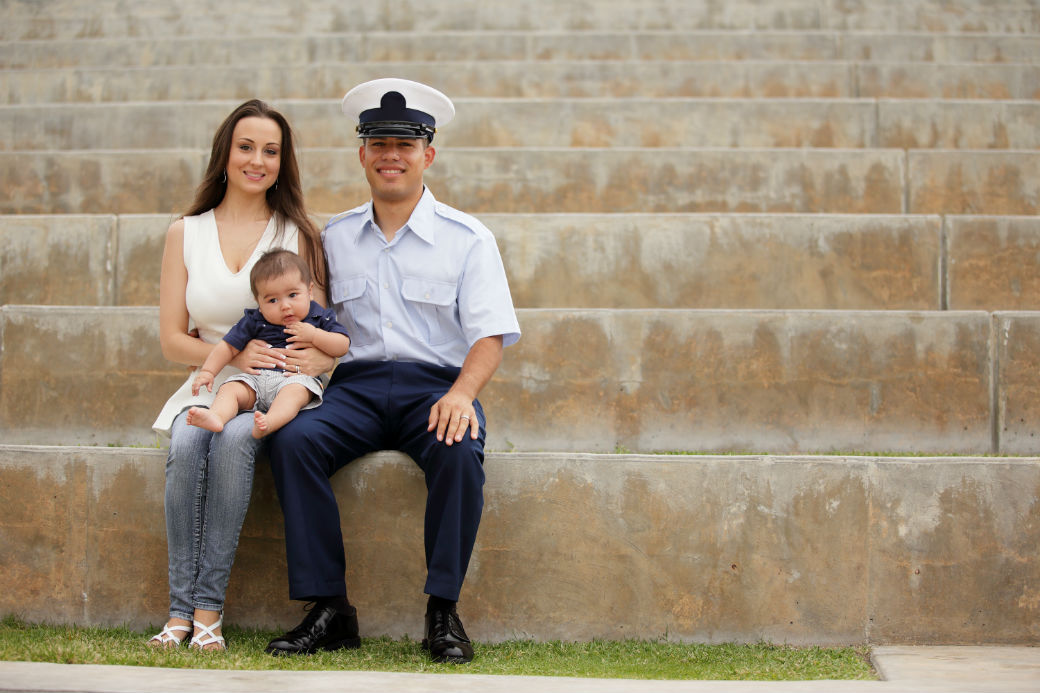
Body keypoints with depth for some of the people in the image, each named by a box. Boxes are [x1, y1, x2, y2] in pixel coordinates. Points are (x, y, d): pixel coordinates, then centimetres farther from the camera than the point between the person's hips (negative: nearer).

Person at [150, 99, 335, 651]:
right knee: (187, 443, -33)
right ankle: (180, 609, -29)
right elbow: (172, 340, 8)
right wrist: (234, 352, -11)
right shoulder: (185, 233, 11)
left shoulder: (298, 233, 8)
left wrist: (324, 356, -19)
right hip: (208, 386, 1)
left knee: (234, 438, -35)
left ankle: (208, 607, -31)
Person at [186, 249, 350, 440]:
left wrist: (313, 335, -8)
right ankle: (216, 417, -51)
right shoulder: (254, 321, 14)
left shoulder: (319, 317, 11)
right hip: (256, 378, 3)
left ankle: (268, 423, -62)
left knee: (294, 392, -36)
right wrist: (207, 371, 3)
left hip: (298, 378, -3)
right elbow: (228, 347, 15)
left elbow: (342, 347, 4)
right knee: (230, 388, -22)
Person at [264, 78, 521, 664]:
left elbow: (491, 333, -2)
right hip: (356, 385, 3)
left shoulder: (467, 238, 6)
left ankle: (444, 611, -24)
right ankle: (329, 608, -24)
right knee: (293, 440, -28)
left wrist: (461, 393, -21)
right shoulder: (335, 238, 16)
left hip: (436, 384, -2)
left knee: (460, 451, -36)